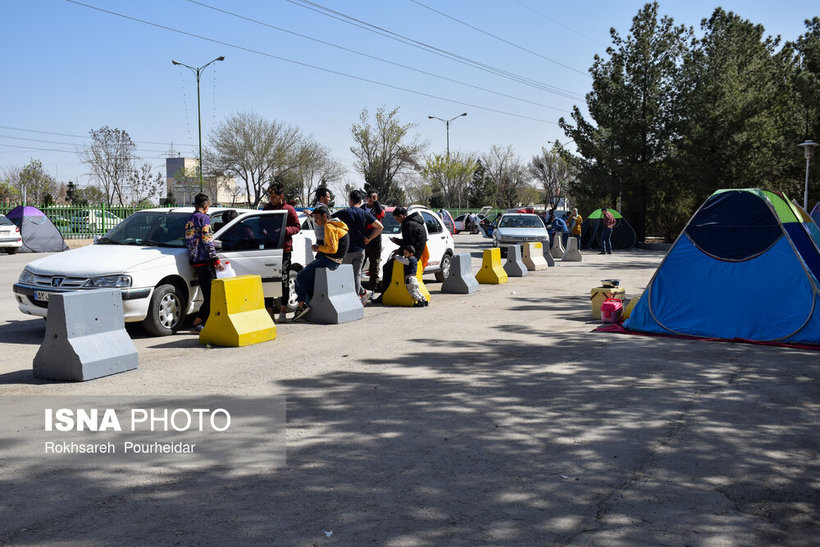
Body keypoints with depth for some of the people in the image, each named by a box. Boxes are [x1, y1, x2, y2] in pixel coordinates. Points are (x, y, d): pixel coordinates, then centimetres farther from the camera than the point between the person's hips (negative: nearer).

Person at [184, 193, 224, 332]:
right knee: (212, 294, -9)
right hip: (205, 261, -9)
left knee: (207, 294, 13)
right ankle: (196, 323, -13)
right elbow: (207, 241, -14)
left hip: (195, 261, 9)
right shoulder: (203, 218, -8)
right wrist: (216, 260, -12)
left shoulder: (190, 220, 19)